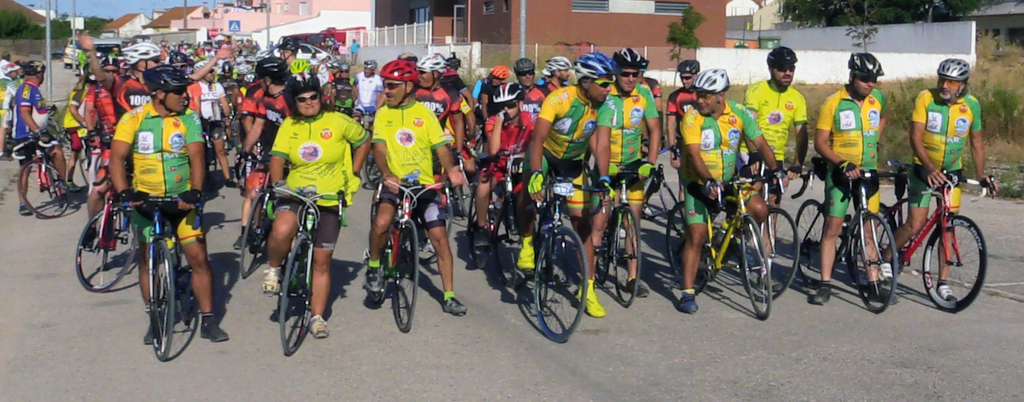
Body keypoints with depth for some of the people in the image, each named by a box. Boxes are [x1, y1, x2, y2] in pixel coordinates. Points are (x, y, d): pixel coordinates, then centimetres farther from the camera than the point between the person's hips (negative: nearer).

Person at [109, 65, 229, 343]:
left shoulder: (189, 118, -4)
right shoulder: (134, 119, -7)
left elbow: (196, 158, -11)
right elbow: (117, 158, -12)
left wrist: (195, 191, -27)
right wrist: (124, 192, -28)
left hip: (181, 199, 0)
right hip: (144, 199, 0)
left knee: (199, 258, -4)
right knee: (148, 261, 7)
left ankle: (208, 321, 7)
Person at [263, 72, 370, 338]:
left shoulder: (337, 122, -3)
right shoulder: (289, 126, 2)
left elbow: (363, 141, 10)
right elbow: (278, 157, -8)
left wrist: (352, 174, 4)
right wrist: (277, 182, -27)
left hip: (329, 200, 0)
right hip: (295, 196, 0)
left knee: (322, 261, 5)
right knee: (281, 230, -33)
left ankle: (317, 317, 19)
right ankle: (273, 269, -1)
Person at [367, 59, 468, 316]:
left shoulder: (425, 114, 2)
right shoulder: (383, 114, 3)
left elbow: (441, 148, -2)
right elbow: (379, 148, -7)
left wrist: (451, 169, -24)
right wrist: (386, 173, -28)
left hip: (424, 185, 1)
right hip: (394, 184, 0)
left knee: (439, 237, -5)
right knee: (381, 223, -27)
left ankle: (449, 297, 6)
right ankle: (373, 266, 2)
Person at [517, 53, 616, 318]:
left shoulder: (603, 105, -17)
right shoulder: (558, 99, -29)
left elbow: (601, 144, -21)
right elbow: (538, 138, -34)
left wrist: (603, 180, -35)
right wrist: (536, 175, -47)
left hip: (573, 162, 3)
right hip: (546, 153, -3)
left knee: (583, 223, -1)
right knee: (528, 195, -32)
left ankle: (588, 288, 6)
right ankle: (526, 246, -4)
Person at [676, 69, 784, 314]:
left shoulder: (740, 113, -5)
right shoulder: (693, 117, -15)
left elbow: (760, 143, -5)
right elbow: (694, 154, -25)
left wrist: (776, 169, -21)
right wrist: (708, 181, -39)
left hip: (729, 181, 3)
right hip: (699, 183, -3)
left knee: (759, 209, -19)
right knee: (697, 235, -12)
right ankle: (688, 293, -3)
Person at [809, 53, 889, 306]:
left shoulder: (878, 99, 5)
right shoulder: (834, 103, -8)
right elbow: (820, 142, -9)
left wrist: (873, 142, 16)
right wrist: (842, 163, -21)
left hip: (868, 173, 4)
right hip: (840, 173, -3)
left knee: (869, 229, 6)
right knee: (832, 228, -4)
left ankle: (874, 284, 12)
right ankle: (825, 284, 2)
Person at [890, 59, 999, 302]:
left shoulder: (972, 105, -7)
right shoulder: (925, 99, -16)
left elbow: (977, 143, 4)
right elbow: (915, 138, -22)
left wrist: (981, 175, -6)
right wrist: (930, 168, -35)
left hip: (952, 171, 3)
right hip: (925, 170, -2)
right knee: (915, 225, -8)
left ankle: (943, 282, 7)